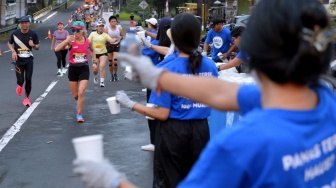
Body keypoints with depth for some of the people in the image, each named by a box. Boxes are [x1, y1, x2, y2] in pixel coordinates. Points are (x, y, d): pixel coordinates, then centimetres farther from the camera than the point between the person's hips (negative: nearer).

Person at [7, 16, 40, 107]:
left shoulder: (33, 34, -4)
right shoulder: (15, 33, -6)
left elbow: (38, 47, 4)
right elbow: (9, 43, 10)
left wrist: (33, 45, -19)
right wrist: (13, 51, -9)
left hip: (29, 60, 1)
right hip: (18, 61, -1)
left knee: (28, 80, 0)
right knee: (20, 81, -6)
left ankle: (27, 98, 18)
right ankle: (20, 86, 32)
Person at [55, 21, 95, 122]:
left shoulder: (88, 41, -3)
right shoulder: (71, 40, -9)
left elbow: (92, 51, 20)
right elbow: (57, 49, -20)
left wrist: (94, 62, 10)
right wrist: (67, 40, -27)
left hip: (84, 68, 0)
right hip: (73, 68, 1)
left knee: (81, 93, -13)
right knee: (75, 95, 10)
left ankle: (79, 114, -1)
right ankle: (80, 103, 44)